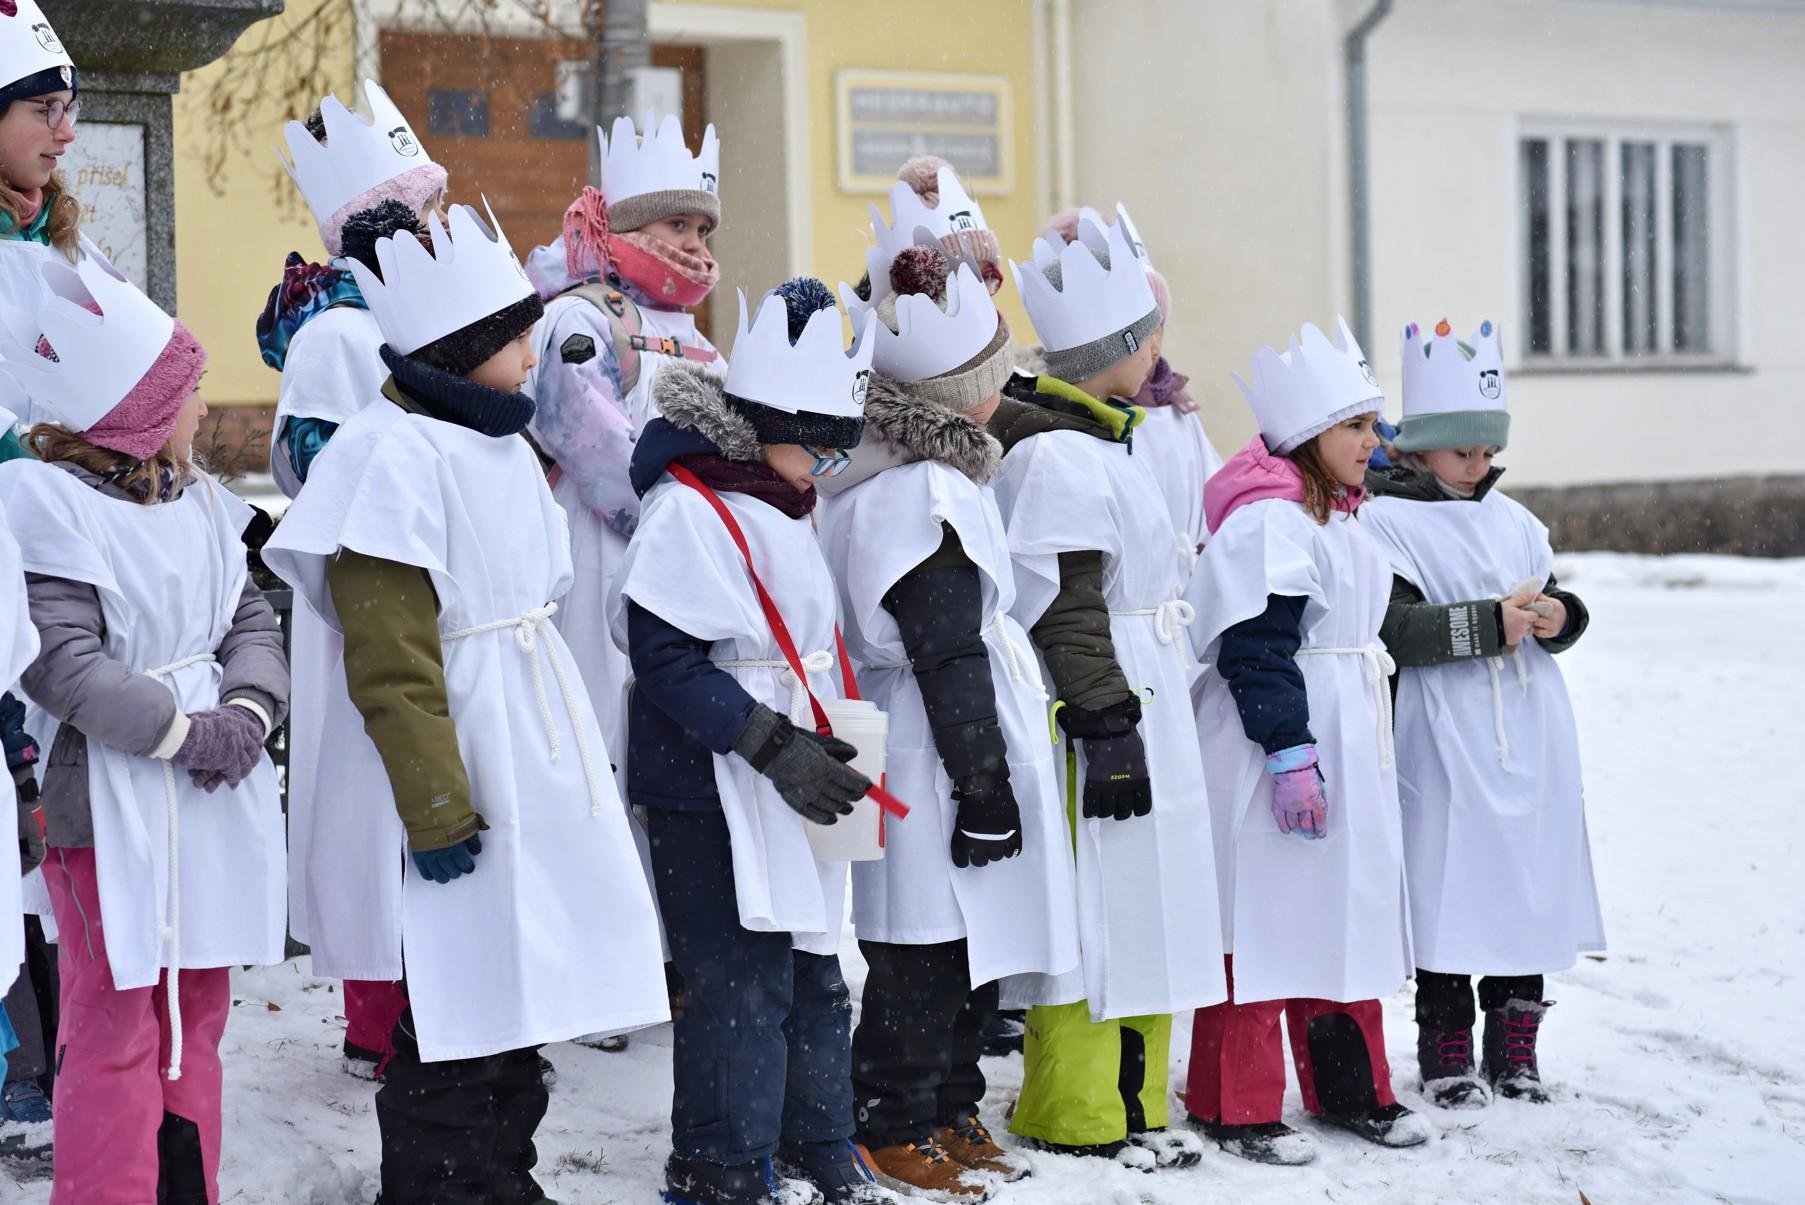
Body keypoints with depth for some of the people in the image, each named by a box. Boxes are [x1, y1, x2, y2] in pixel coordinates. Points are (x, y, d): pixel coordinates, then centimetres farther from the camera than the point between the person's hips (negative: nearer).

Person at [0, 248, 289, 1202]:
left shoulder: (201, 502, 9)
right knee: (118, 1025, -2)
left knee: (197, 1011, 14)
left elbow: (252, 620, 9)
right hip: (110, 800, -7)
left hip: (215, 794, 7)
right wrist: (185, 732, -19)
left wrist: (247, 713, -10)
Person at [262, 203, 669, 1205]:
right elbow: (391, 665, -22)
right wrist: (436, 810, -21)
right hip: (456, 776, -10)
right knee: (453, 1026, -2)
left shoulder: (496, 442, 11)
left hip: (529, 768, 10)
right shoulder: (396, 455, -19)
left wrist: (559, 765, 24)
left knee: (516, 998, 19)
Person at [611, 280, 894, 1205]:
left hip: (792, 788, 9)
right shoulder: (689, 509, -18)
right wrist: (772, 745, -24)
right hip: (711, 795, -9)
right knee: (741, 986, -5)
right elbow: (665, 657, -22)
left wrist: (826, 742, 12)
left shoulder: (780, 505, 13)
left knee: (814, 971, 17)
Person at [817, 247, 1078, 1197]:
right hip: (938, 756, -10)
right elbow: (950, 656, -20)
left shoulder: (870, 472, 12)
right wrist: (984, 781, -16)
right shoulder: (934, 494, -19)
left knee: (968, 951, 17)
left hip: (905, 737, 10)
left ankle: (951, 1115, 26)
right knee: (927, 956, -1)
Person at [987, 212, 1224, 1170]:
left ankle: (1131, 1104, 24)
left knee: (1143, 912, 15)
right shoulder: (1061, 456, -17)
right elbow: (1067, 614, -21)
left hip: (1144, 715, 11)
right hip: (1107, 720, -11)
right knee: (1098, 918, -4)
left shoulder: (1098, 441, 17)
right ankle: (1078, 1117, 5)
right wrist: (1109, 726, -22)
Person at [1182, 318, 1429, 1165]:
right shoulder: (1268, 521, -17)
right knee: (1261, 923, -2)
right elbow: (1256, 650, -22)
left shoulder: (1339, 520, 15)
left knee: (1347, 917, 16)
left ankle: (1350, 1090, 27)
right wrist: (1289, 752, -25)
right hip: (1273, 752, -10)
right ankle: (1235, 1105, 7)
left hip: (1343, 745, 10)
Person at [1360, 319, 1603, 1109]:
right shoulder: (1384, 521, -5)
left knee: (1528, 884, 9)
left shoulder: (1512, 520, 13)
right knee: (1450, 888, -3)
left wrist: (1559, 617, -4)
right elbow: (1393, 626, -16)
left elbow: (1555, 598, 19)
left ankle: (1514, 1051, 20)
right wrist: (1488, 623, -21)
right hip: (1445, 741, -6)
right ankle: (1446, 1055, 8)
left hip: (1529, 739, 6)